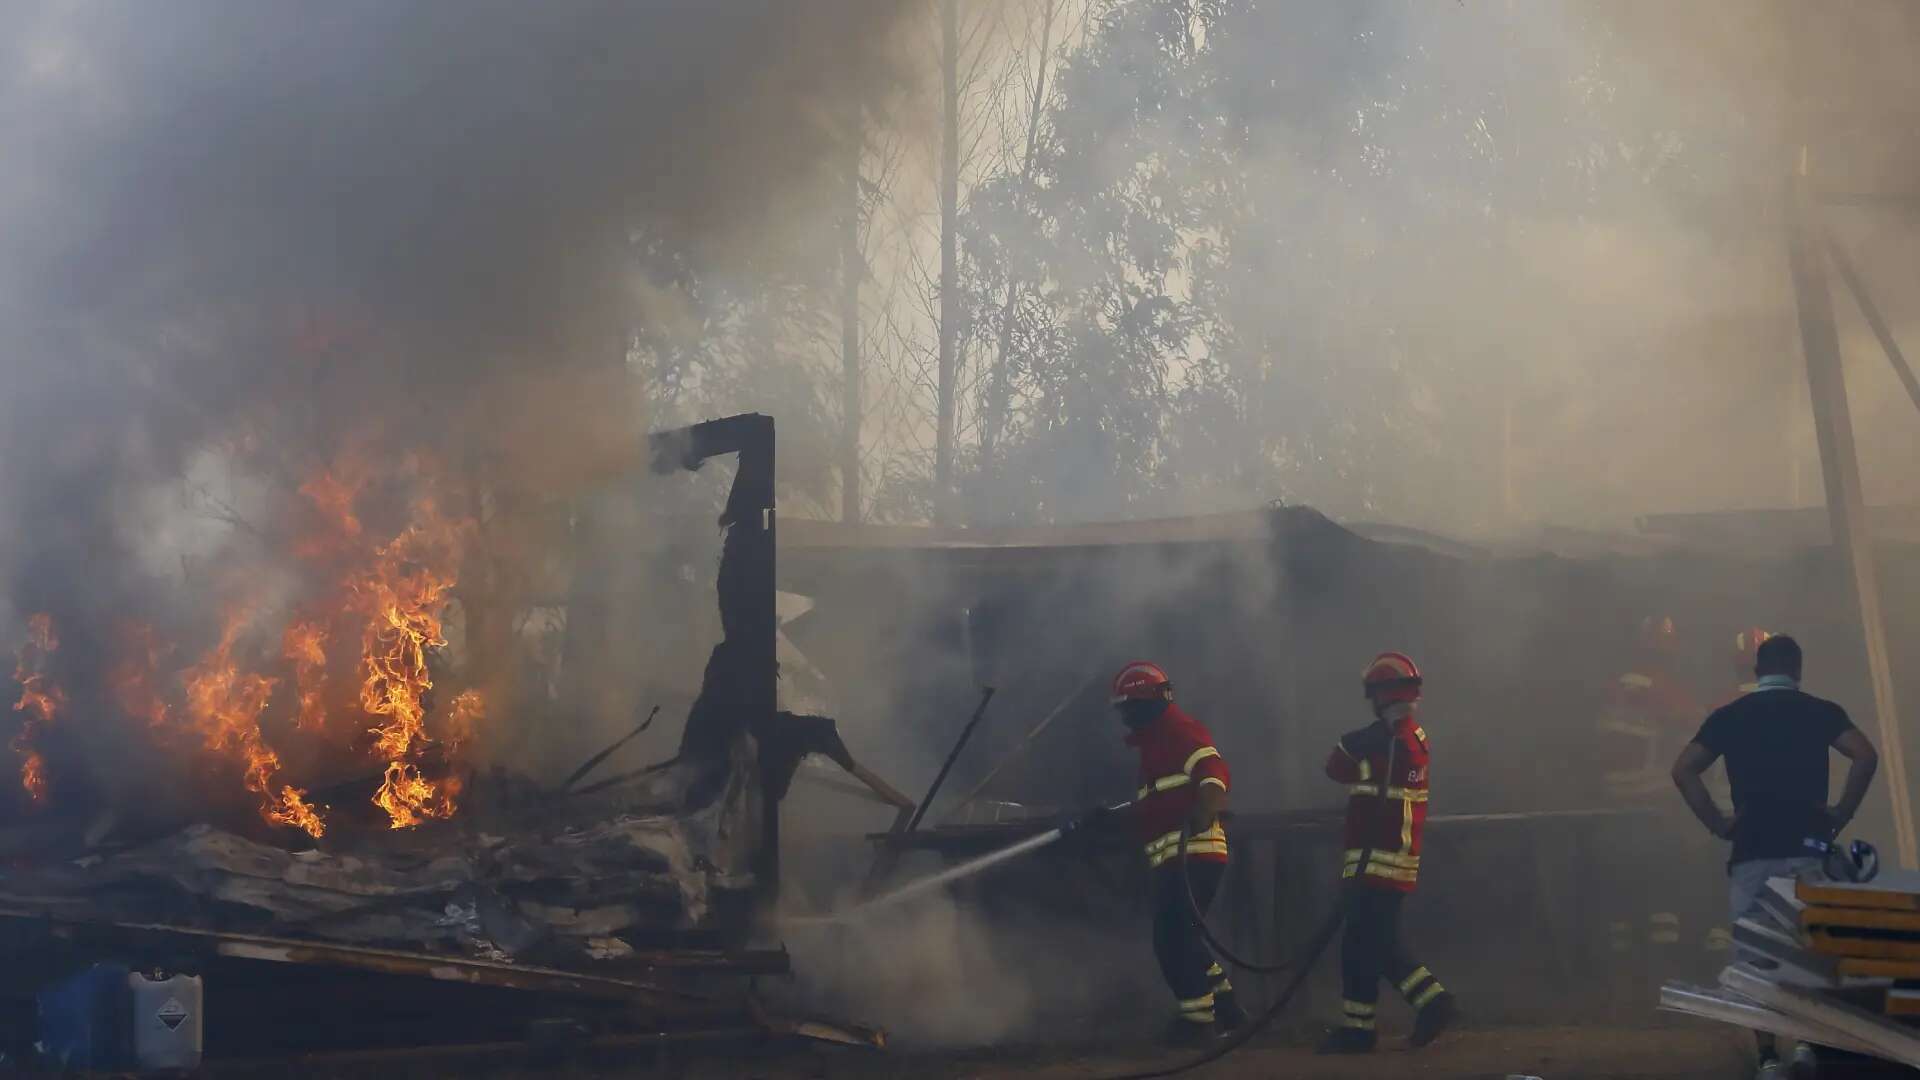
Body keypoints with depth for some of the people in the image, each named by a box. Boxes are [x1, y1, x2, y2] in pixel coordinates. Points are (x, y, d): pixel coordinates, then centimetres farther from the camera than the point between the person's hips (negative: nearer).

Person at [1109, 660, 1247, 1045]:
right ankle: (1225, 1006, 21)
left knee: (1174, 938, -13)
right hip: (1174, 859, 11)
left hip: (1193, 852, -11)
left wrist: (1205, 809, -41)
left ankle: (1197, 1018, -9)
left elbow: (1213, 771, -24)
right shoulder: (1155, 743, 25)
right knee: (1179, 939, 14)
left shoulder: (1181, 731, -6)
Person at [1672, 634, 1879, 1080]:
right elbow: (1865, 757, -12)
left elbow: (1683, 771, -2)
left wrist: (1718, 822, 2)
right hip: (1810, 848, -1)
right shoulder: (1820, 711, 4)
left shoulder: (1729, 716, 8)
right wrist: (1842, 813, -4)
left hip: (1752, 853, 1)